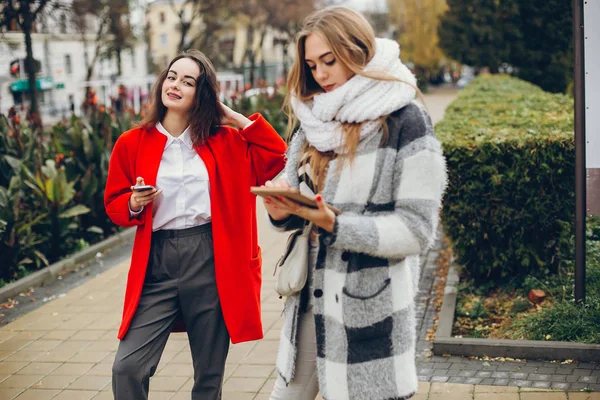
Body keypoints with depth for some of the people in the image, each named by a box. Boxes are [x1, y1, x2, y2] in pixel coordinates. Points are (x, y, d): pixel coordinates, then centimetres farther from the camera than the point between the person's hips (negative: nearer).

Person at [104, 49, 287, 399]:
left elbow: (277, 157, 0)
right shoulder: (132, 143, 4)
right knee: (128, 368, -9)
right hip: (158, 263, 0)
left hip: (213, 261, 0)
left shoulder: (225, 141, 6)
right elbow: (114, 203, 10)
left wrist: (236, 118, 1)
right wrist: (134, 204, -12)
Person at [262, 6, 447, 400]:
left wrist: (334, 224, -23)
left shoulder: (405, 122, -10)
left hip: (370, 305, -6)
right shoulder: (315, 119, 9)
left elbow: (417, 230, -14)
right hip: (311, 294, 6)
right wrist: (282, 211, -10)